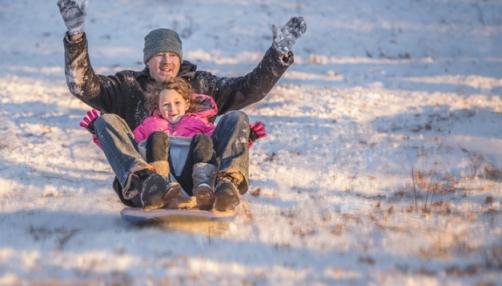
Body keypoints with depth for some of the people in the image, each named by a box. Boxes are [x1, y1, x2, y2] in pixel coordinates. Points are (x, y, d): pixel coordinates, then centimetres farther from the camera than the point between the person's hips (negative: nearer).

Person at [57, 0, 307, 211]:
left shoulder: (201, 85, 24)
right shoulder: (129, 86, 19)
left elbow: (250, 88, 15)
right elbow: (82, 86, 5)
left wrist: (278, 55, 1)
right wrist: (76, 37, -7)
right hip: (143, 166, -1)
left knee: (236, 118, -12)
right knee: (107, 121, -21)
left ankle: (229, 180, -43)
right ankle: (143, 182, -50)